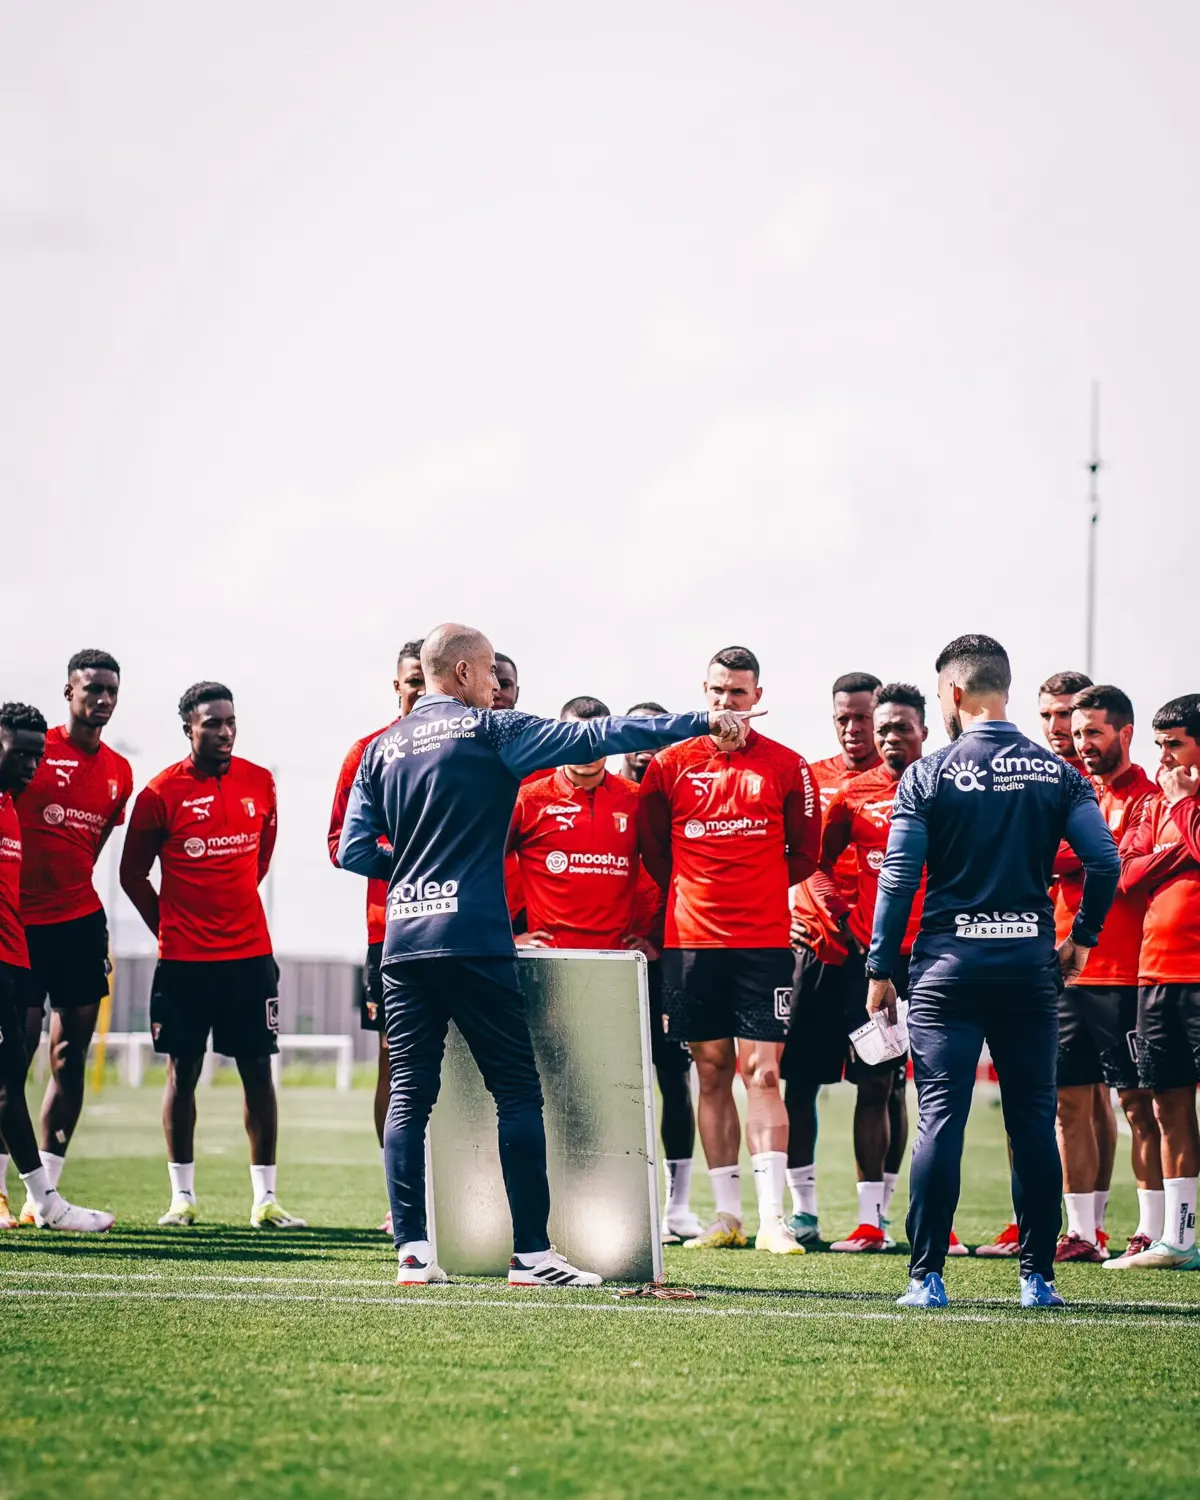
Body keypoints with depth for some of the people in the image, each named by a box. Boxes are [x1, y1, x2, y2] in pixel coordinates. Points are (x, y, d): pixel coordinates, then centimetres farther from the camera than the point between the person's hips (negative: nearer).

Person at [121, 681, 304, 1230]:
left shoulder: (260, 783, 4)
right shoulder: (161, 792, -6)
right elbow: (133, 873, 3)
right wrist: (169, 927, 4)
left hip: (250, 952, 3)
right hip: (184, 958, -3)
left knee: (258, 1070, 2)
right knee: (183, 1070, 4)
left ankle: (265, 1198, 6)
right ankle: (182, 1195, 12)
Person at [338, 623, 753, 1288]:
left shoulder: (381, 751, 13)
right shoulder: (489, 732, -1)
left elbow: (354, 851, 9)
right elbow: (593, 738, -7)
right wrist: (700, 722, -6)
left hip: (403, 940, 5)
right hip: (473, 940, -5)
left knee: (409, 1094, 6)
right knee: (517, 1091, 1)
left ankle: (412, 1249, -1)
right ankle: (530, 1251, -2)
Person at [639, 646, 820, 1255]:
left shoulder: (786, 767, 2)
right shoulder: (671, 764, 5)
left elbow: (806, 852, 11)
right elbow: (651, 844, 16)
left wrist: (759, 888, 10)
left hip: (763, 941, -2)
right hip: (691, 942, 2)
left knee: (762, 1075, -7)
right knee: (712, 1074, 6)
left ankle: (772, 1218, -9)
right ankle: (727, 1216, 12)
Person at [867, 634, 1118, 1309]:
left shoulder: (928, 776, -4)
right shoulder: (1057, 773, 4)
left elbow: (899, 878, -5)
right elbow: (1105, 859, -3)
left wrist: (881, 969, 2)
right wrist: (1084, 937, 11)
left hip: (948, 964, -2)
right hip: (1030, 962, 2)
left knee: (940, 1119, -1)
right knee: (1034, 1120, 7)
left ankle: (928, 1277, -3)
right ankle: (1038, 1277, 8)